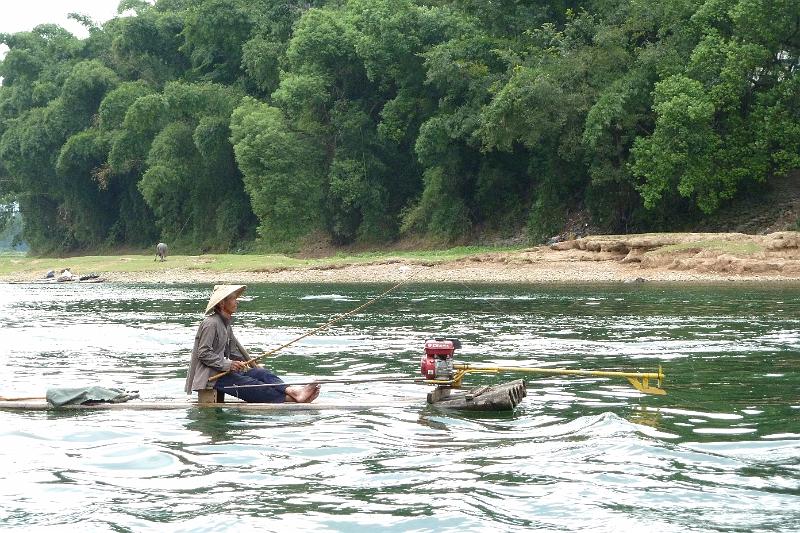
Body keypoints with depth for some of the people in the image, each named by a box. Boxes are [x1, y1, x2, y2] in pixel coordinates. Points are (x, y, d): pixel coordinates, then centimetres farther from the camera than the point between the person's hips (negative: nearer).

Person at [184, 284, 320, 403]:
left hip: (223, 370, 9)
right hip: (211, 376, -9)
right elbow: (203, 353, -20)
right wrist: (228, 364, -23)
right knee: (251, 384, -22)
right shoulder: (210, 324, -14)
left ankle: (290, 390, -31)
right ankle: (288, 398, -35)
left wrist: (243, 363, 11)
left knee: (261, 373, -10)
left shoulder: (225, 323, 17)